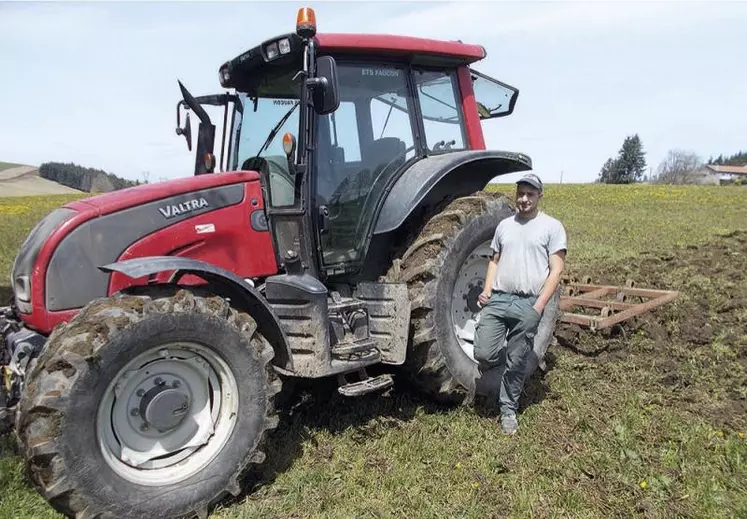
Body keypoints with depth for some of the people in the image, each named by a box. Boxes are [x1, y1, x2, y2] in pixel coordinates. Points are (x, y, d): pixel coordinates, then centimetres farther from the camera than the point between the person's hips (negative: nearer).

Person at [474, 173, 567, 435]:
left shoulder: (552, 226, -1)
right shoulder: (504, 225, 13)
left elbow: (556, 269, -5)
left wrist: (539, 306, -13)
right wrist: (486, 290, 2)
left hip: (528, 304, -3)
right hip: (497, 299, 3)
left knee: (515, 363, 6)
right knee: (483, 354, -7)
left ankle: (508, 410, 26)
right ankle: (506, 357, 27)